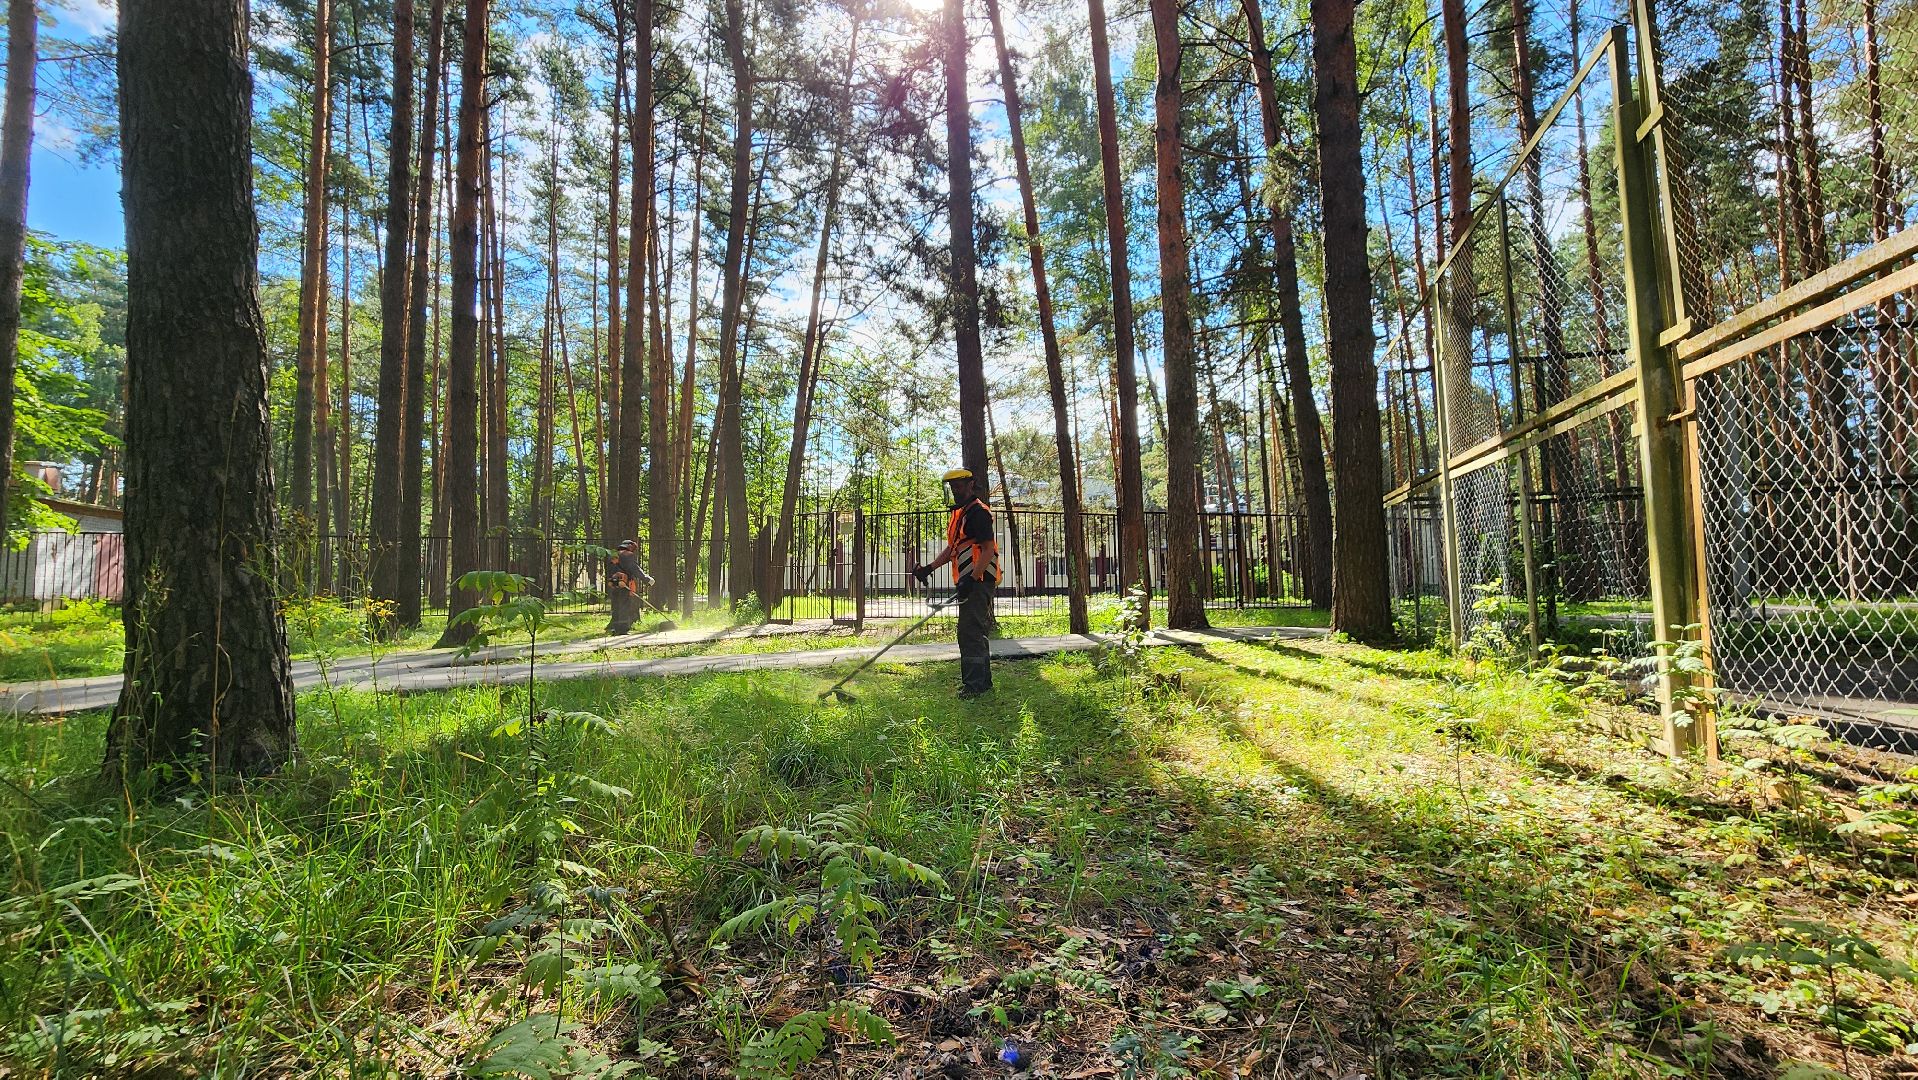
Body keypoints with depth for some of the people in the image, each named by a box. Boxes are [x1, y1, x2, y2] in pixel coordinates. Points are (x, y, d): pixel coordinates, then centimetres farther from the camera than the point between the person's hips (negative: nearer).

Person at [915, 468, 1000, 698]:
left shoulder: (978, 512, -11)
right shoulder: (958, 513, 20)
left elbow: (988, 549, -18)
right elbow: (952, 549, 25)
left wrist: (971, 579, -25)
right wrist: (930, 567, 14)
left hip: (978, 581, -11)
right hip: (969, 582, 11)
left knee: (970, 632, -13)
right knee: (976, 631, 15)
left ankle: (974, 684, -11)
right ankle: (983, 680, 23)